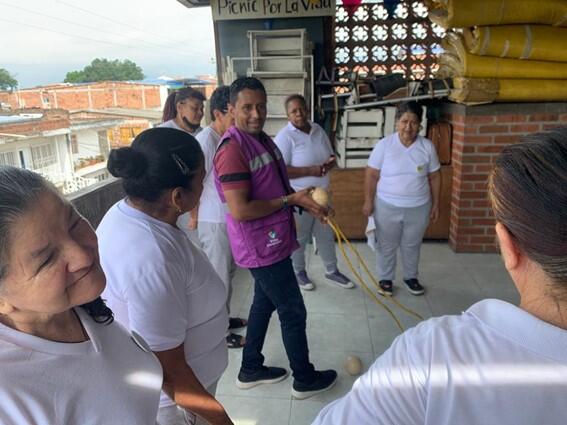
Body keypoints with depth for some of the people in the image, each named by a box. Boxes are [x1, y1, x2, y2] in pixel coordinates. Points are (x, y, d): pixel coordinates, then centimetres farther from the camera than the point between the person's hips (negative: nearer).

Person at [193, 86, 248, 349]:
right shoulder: (205, 141, -20)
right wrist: (195, 217, -6)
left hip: (230, 219, 8)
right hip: (214, 222, -8)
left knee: (227, 272, 21)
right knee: (218, 277, 5)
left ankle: (223, 318, 39)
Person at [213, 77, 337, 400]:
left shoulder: (263, 139, 9)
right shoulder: (233, 149, -22)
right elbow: (240, 210, -27)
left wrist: (305, 201, 3)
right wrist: (291, 200, -19)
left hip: (270, 242, 10)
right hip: (262, 247, -10)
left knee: (264, 303, 21)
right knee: (293, 312, 4)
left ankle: (251, 369, 39)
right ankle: (305, 379, 26)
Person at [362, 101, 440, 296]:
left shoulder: (427, 146, -5)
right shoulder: (384, 144, -11)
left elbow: (434, 177, 4)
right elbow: (372, 175, -6)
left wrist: (435, 203, 5)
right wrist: (368, 201, -7)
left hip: (419, 207, 2)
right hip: (387, 207, -2)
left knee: (412, 245, 18)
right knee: (386, 246, 12)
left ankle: (410, 277, 40)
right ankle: (386, 279, 32)